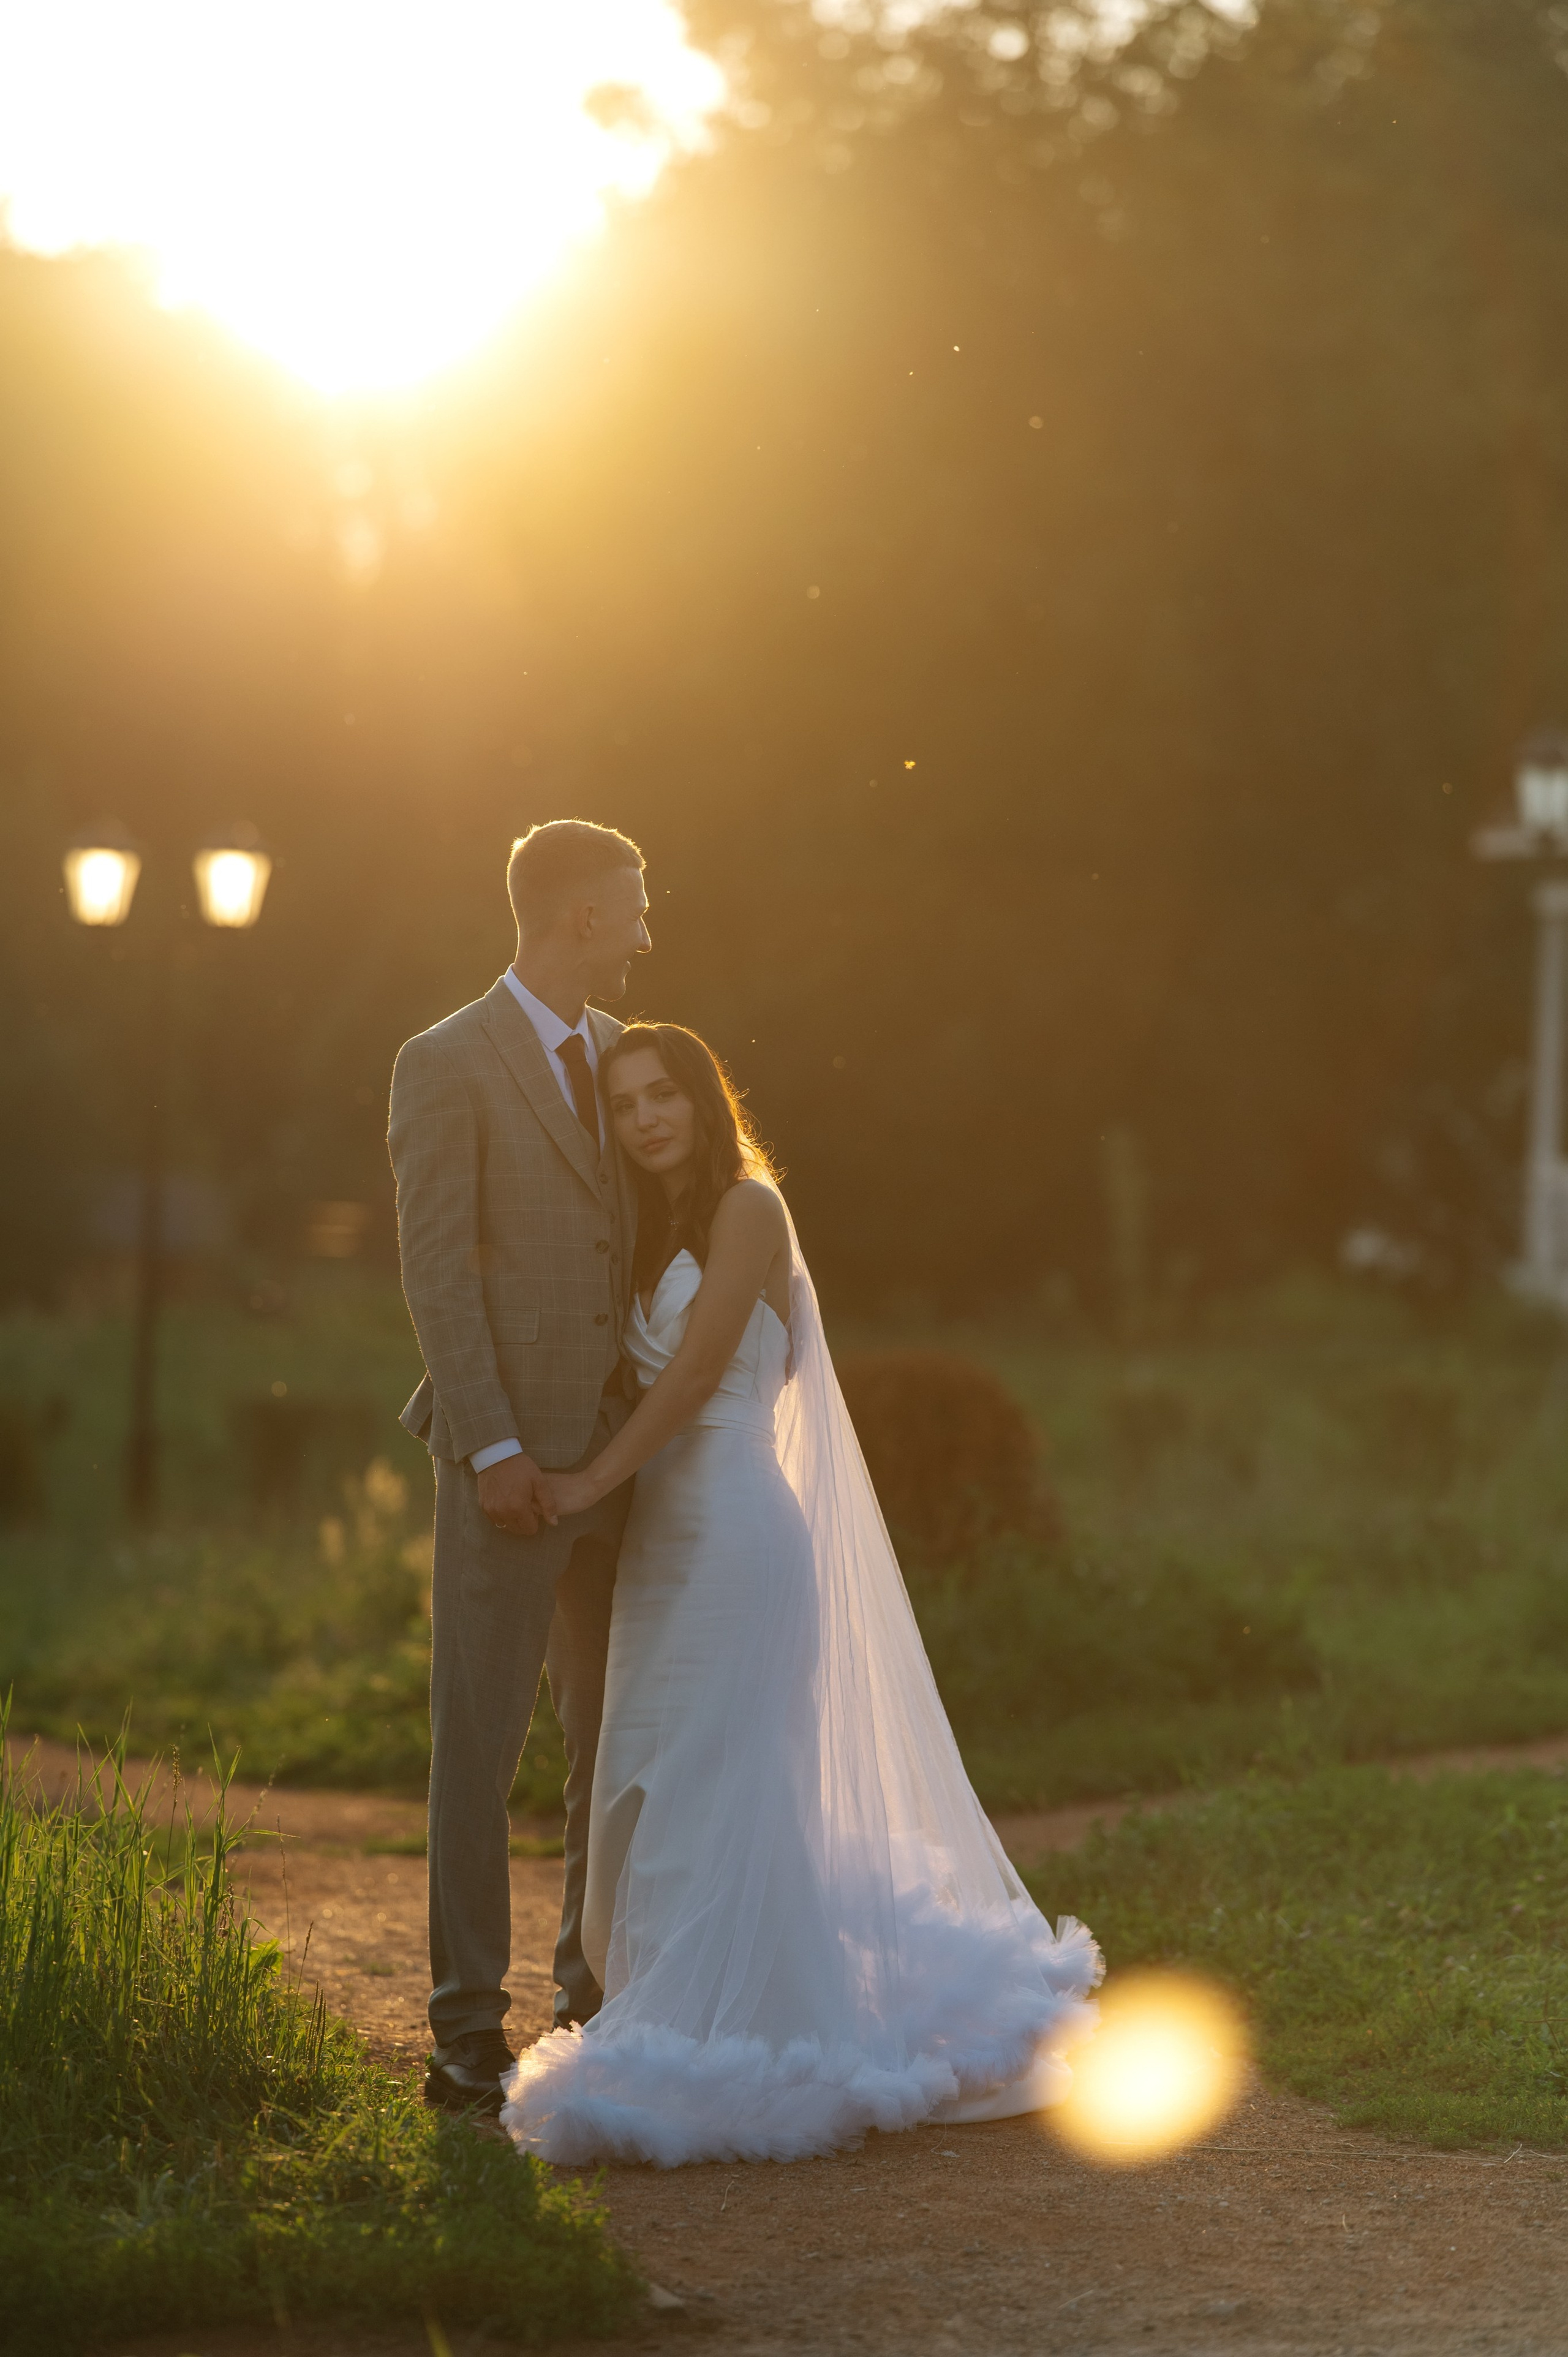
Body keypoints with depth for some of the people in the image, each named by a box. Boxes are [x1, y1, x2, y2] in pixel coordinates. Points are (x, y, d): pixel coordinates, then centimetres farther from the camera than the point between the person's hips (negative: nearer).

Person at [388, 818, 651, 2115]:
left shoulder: (623, 1054, 13)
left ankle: (598, 1999, 23)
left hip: (624, 1449, 7)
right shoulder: (449, 1064, -7)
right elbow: (437, 1268, -11)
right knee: (480, 1741, -4)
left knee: (618, 1734, 12)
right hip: (515, 1453, -7)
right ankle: (468, 2033, 0)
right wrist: (491, 1446, -17)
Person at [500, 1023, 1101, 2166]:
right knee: (647, 1798, 7)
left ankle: (729, 2056, -9)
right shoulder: (651, 1232, 17)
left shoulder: (747, 1209, -7)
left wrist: (593, 1481, -12)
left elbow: (695, 1372, -13)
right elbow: (633, 1376, 15)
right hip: (668, 1535, 9)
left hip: (739, 1531, -9)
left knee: (718, 1788, -10)